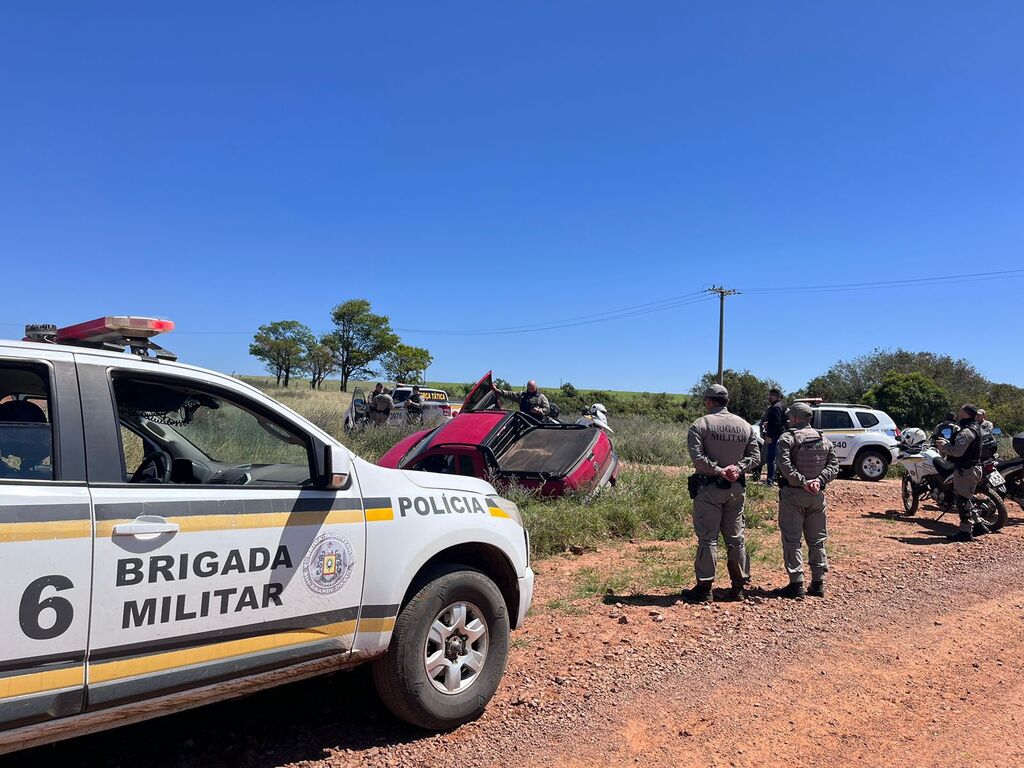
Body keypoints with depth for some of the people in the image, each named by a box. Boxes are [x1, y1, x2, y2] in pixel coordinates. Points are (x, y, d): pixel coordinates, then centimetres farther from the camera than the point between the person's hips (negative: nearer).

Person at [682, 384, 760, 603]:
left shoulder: (701, 424, -9)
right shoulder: (745, 426, 8)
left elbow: (697, 457, -19)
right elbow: (755, 456, 6)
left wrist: (718, 470, -12)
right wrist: (737, 468, -6)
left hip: (709, 488, -5)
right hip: (737, 488, 5)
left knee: (707, 538, 0)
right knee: (736, 538, 13)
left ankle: (704, 588, 2)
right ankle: (738, 587, 19)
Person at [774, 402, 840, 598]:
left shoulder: (788, 438, -6)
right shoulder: (824, 440, 12)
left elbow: (783, 463, -20)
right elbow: (834, 466, 4)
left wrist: (801, 481, -18)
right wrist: (820, 480, -7)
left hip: (793, 494, -5)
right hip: (817, 495, 5)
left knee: (792, 540, 0)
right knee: (817, 540, 13)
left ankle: (796, 584, -2)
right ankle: (818, 583, 17)